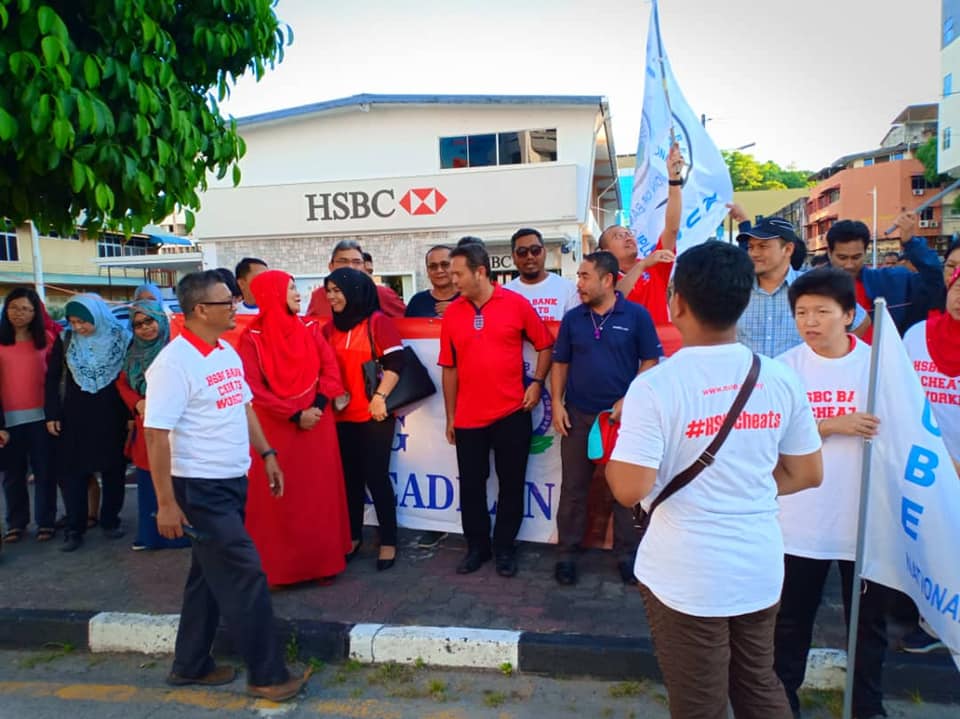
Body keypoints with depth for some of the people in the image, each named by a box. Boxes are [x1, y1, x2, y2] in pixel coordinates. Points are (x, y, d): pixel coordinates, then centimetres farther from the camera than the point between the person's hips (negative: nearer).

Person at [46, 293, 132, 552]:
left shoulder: (121, 339, -9)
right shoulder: (66, 340, -4)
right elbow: (52, 378, 5)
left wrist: (132, 414, -3)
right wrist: (51, 414, 1)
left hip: (112, 418, -1)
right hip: (74, 417, 1)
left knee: (113, 471, 8)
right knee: (72, 472, 2)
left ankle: (110, 521, 23)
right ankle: (74, 529, 10)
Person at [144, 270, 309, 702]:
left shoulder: (228, 352, 8)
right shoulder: (173, 363, -18)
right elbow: (156, 435, -18)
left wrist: (267, 454, 13)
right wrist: (166, 503, -18)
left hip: (233, 481, 8)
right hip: (200, 487, -8)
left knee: (211, 574, 17)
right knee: (244, 576, -3)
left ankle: (191, 665, 33)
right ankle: (267, 674, 11)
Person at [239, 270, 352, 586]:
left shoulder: (310, 329, 6)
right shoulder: (252, 338, -6)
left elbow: (330, 369, 1)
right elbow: (253, 389, -11)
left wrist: (318, 406, -13)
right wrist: (294, 415, -13)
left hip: (318, 423, 3)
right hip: (276, 427, -3)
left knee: (320, 493, 7)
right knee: (279, 497, 4)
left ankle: (323, 560, 19)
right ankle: (278, 566, 15)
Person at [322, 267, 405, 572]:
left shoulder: (377, 321, -6)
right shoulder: (330, 328, 10)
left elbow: (395, 361, -13)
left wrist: (380, 396, -19)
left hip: (375, 414, -5)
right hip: (342, 415, 5)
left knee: (376, 476, -2)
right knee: (350, 476, 11)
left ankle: (388, 541, 11)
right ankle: (353, 536, 26)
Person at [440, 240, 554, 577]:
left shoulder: (517, 304, -5)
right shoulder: (451, 313, 1)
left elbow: (544, 345, 5)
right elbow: (449, 368, 5)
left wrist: (537, 383, -7)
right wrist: (450, 416, 6)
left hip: (512, 414, -2)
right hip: (469, 417, 2)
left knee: (511, 484, 9)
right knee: (471, 485, 10)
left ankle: (505, 547, 26)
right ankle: (477, 546, 28)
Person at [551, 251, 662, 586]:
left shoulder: (637, 315, -5)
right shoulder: (572, 318, 4)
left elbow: (650, 362, -3)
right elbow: (560, 364, 9)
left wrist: (628, 400, -12)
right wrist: (557, 404, 0)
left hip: (622, 415, -2)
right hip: (577, 415, 2)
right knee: (573, 487, 8)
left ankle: (626, 554, 23)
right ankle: (566, 554, 20)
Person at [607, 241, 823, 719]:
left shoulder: (655, 385, -20)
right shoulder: (781, 379, -4)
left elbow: (630, 490, -22)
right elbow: (806, 474, 5)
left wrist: (610, 452, -3)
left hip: (688, 576, -4)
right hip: (760, 568, 5)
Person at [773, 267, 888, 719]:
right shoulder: (786, 367, -5)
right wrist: (834, 425, -20)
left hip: (866, 516, 1)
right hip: (801, 518, 0)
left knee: (868, 618, 17)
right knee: (791, 616, 14)